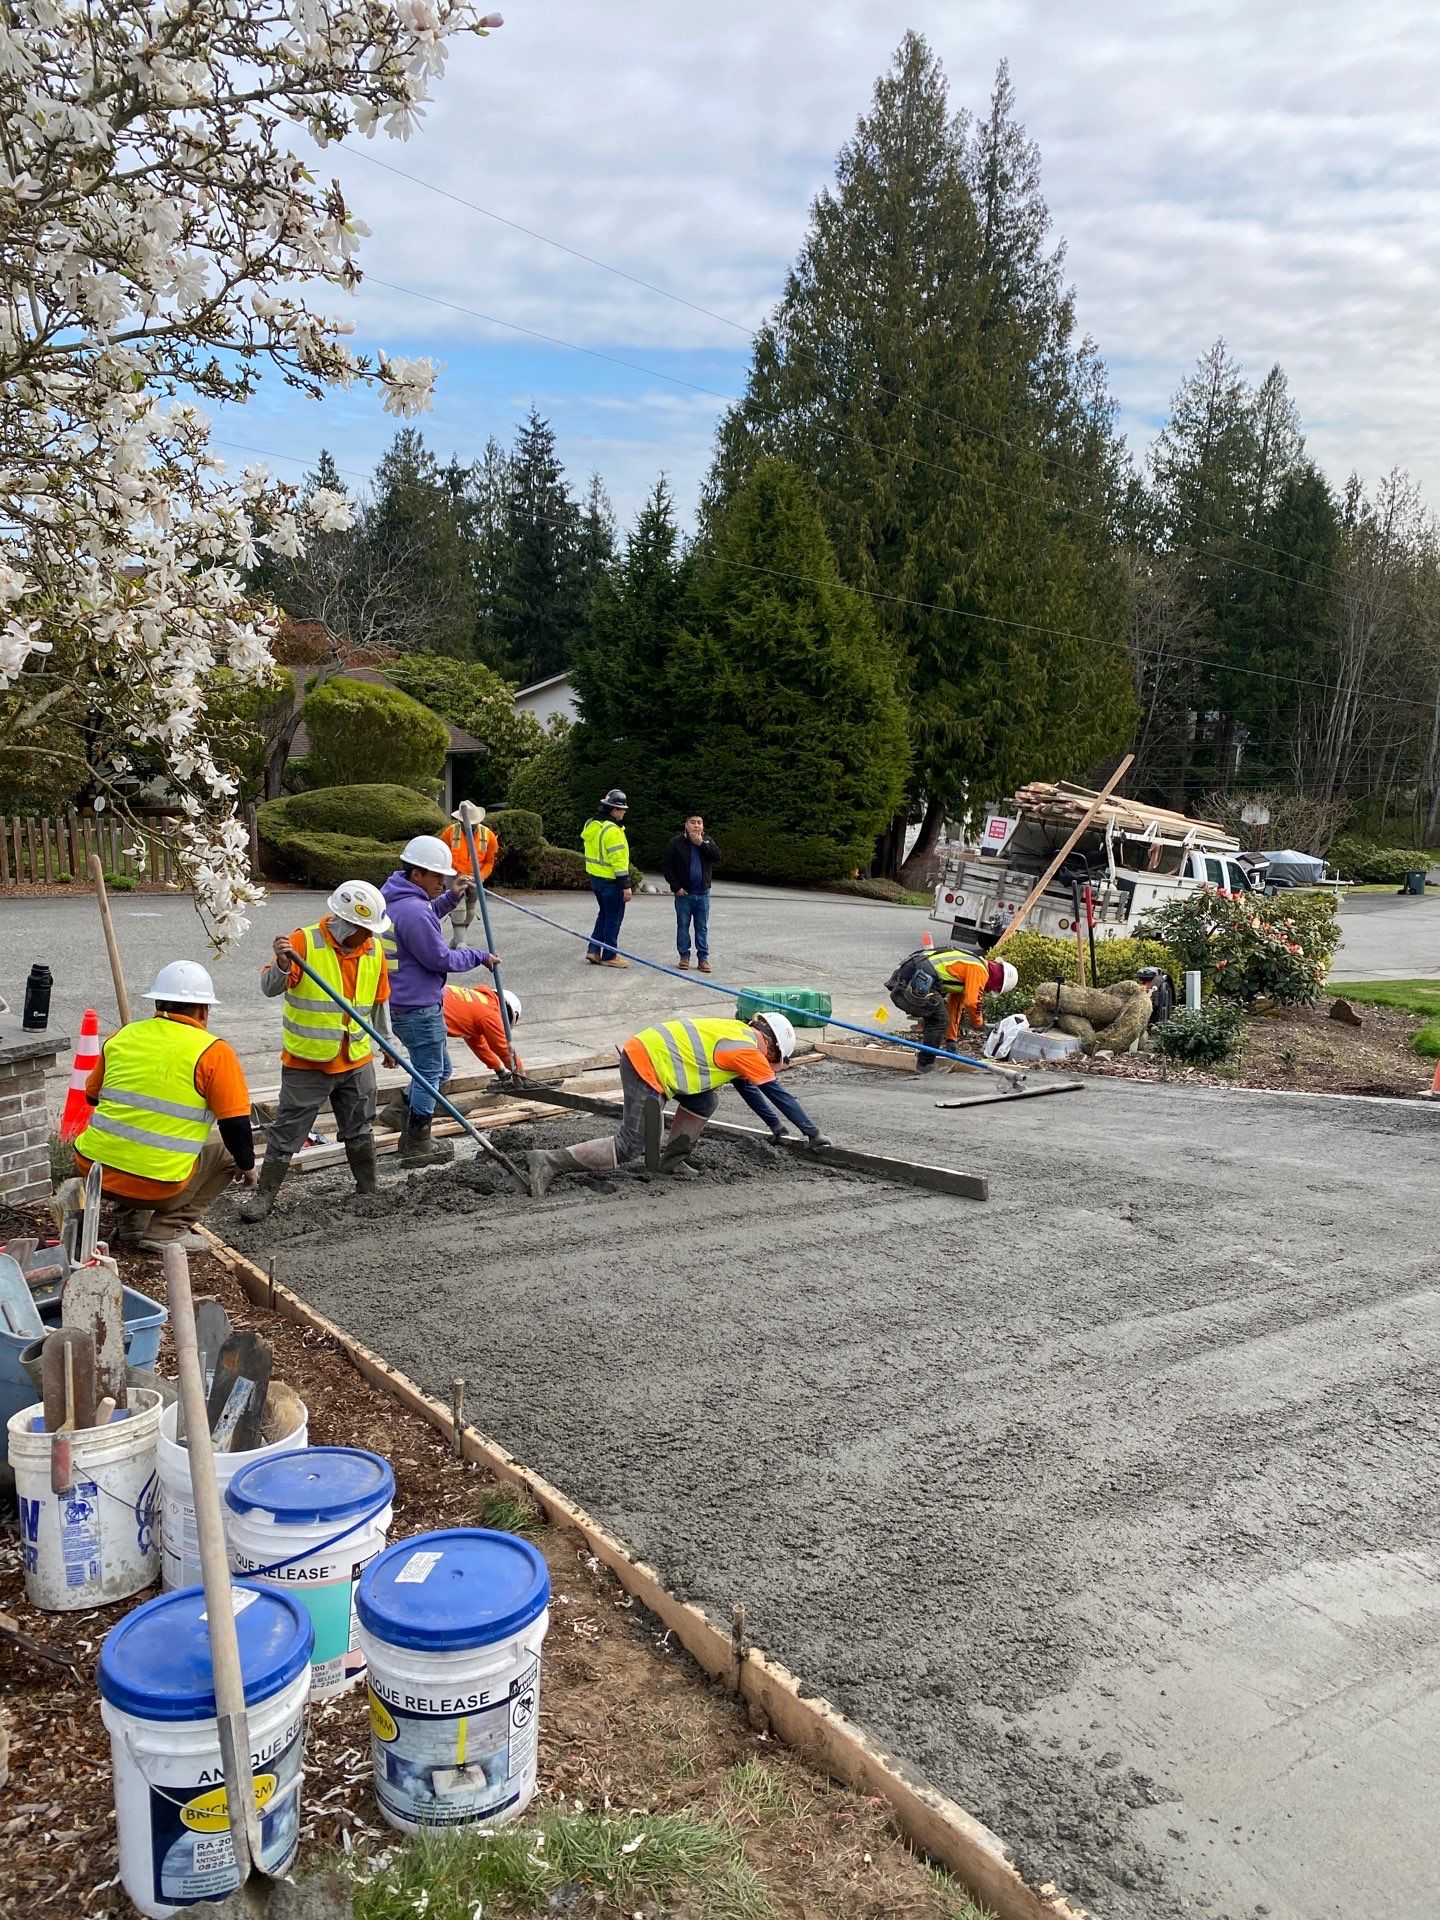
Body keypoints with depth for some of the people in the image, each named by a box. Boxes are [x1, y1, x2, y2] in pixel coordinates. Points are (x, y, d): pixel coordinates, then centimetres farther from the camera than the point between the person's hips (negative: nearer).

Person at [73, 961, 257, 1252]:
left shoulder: (121, 1037, 9)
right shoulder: (214, 1052, -6)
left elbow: (93, 1097, 23)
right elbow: (236, 1123, -6)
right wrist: (247, 1166, 13)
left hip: (91, 1169, 6)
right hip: (156, 1187, -5)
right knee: (227, 1151, 18)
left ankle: (131, 1223, 24)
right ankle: (166, 1231, 8)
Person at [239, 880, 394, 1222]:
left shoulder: (374, 949, 1)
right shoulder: (304, 941, -15)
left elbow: (379, 1002, 15)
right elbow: (270, 988, -20)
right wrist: (282, 965, -40)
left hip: (357, 1061, 4)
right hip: (306, 1062, -4)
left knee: (360, 1131, 16)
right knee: (287, 1132, 1)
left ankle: (369, 1193, 31)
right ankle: (264, 1197, 12)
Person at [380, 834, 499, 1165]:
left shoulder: (396, 899, 8)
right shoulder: (414, 912, -24)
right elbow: (441, 958, -19)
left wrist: (450, 897, 13)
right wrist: (479, 956, -6)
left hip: (400, 1003, 11)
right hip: (418, 1009, -11)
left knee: (438, 1069, 22)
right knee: (430, 1073, 4)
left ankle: (410, 1134, 29)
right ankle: (417, 1147, 14)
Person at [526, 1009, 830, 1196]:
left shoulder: (739, 1034, 20)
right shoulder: (749, 1050, -5)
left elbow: (747, 1089, 33)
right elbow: (778, 1094, 1)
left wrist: (775, 1125, 36)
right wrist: (812, 1132, 13)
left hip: (642, 1051, 10)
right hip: (648, 1066, -10)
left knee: (704, 1103, 16)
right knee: (631, 1145, -7)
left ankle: (671, 1161, 18)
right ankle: (550, 1164, -12)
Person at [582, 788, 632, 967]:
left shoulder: (591, 824, 7)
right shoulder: (612, 830, -21)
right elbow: (619, 860, -22)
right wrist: (626, 885, -18)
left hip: (595, 877, 9)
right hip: (610, 881, -9)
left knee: (604, 914, 21)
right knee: (614, 917, 3)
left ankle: (593, 951, 19)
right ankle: (609, 956, 10)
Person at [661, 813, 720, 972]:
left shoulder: (707, 841, 6)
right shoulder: (677, 842, -5)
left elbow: (717, 856, -10)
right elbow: (666, 866, -5)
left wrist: (701, 843, -18)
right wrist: (675, 887, -9)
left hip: (703, 893, 2)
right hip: (684, 893, -2)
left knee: (702, 927, 6)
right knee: (683, 926, 6)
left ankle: (703, 957, 12)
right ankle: (684, 956, 15)